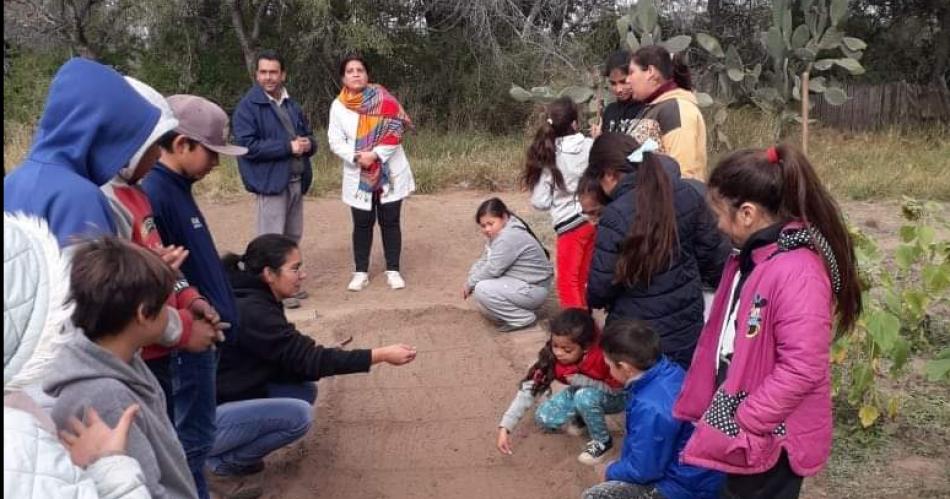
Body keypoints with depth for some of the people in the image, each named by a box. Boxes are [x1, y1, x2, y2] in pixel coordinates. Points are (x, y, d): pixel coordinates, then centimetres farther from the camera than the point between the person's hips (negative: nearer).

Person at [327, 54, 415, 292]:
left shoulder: (382, 97, -4)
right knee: (362, 224, 7)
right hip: (358, 175, 1)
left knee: (390, 222, 5)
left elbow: (395, 130, -10)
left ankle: (393, 270, 15)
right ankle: (361, 272, 17)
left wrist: (375, 154, -20)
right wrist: (357, 156, -19)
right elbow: (335, 141, -3)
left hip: (389, 172, -1)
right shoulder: (338, 105, 0)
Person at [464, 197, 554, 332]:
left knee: (482, 290, -22)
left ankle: (523, 318, -10)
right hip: (519, 283, 11)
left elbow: (492, 269, -23)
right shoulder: (497, 234, 8)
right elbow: (484, 261, 11)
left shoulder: (510, 237, -25)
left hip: (533, 289, -11)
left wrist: (470, 283, -9)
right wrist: (471, 280, -5)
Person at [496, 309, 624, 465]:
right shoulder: (552, 358, -25)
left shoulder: (602, 357, -36)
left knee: (585, 396, -35)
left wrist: (581, 380, -34)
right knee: (544, 418, -15)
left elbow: (617, 389, -23)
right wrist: (505, 427, -33)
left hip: (613, 398, -4)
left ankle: (602, 441, -9)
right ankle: (583, 416, 12)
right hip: (582, 392, 4)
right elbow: (528, 389, -26)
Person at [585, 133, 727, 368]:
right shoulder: (688, 194, -6)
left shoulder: (615, 217, -23)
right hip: (688, 332, 5)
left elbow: (599, 290, -16)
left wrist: (591, 298, 7)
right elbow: (714, 255, 3)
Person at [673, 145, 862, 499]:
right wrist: (705, 404, 15)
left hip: (771, 438, -9)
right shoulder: (749, 259, 4)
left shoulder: (797, 273, -26)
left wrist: (742, 423, -22)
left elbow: (802, 369, -29)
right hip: (744, 429, 9)